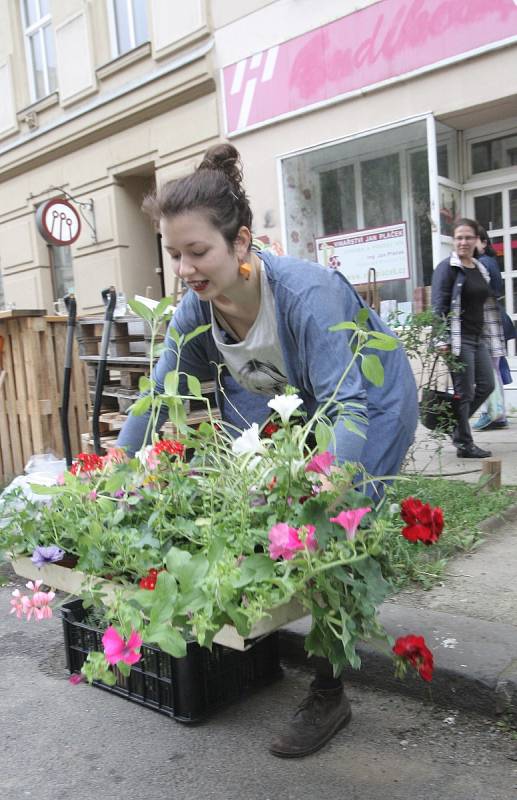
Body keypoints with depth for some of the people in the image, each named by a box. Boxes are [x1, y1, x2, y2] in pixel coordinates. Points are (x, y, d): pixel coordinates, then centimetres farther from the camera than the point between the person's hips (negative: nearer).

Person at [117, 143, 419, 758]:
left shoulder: (306, 292, -35)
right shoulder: (196, 308, -15)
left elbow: (346, 406, -39)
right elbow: (157, 396, -7)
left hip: (371, 409, -6)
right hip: (290, 410, 6)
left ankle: (328, 696, 9)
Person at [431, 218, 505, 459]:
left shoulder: (481, 269, 16)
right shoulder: (447, 268, -7)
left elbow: (488, 306, 21)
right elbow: (438, 306, -13)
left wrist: (491, 338, 17)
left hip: (479, 337, 8)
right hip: (459, 338, -8)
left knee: (487, 385, 9)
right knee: (465, 392, -3)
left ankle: (455, 426, 25)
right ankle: (464, 444, 8)